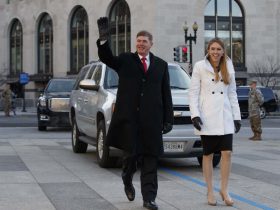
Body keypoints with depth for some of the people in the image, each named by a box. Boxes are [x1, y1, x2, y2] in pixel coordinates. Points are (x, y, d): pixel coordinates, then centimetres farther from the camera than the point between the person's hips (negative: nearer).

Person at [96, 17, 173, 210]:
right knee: (131, 154, 1)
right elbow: (106, 58, -11)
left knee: (150, 158, 2)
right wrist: (104, 39, -29)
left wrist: (168, 119, 5)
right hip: (129, 118, -1)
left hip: (151, 120, 2)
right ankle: (127, 180, 33)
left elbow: (166, 94, 10)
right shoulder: (125, 60, 7)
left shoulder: (161, 65, 12)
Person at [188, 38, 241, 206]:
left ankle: (224, 190, 8)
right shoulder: (200, 67, -1)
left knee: (227, 153, -4)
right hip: (207, 117, -3)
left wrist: (237, 116, 8)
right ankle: (210, 191, 13)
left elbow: (232, 94, 13)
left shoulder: (228, 68, 9)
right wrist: (195, 115, -13)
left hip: (225, 116, 3)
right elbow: (193, 93, -3)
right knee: (208, 154, 4)